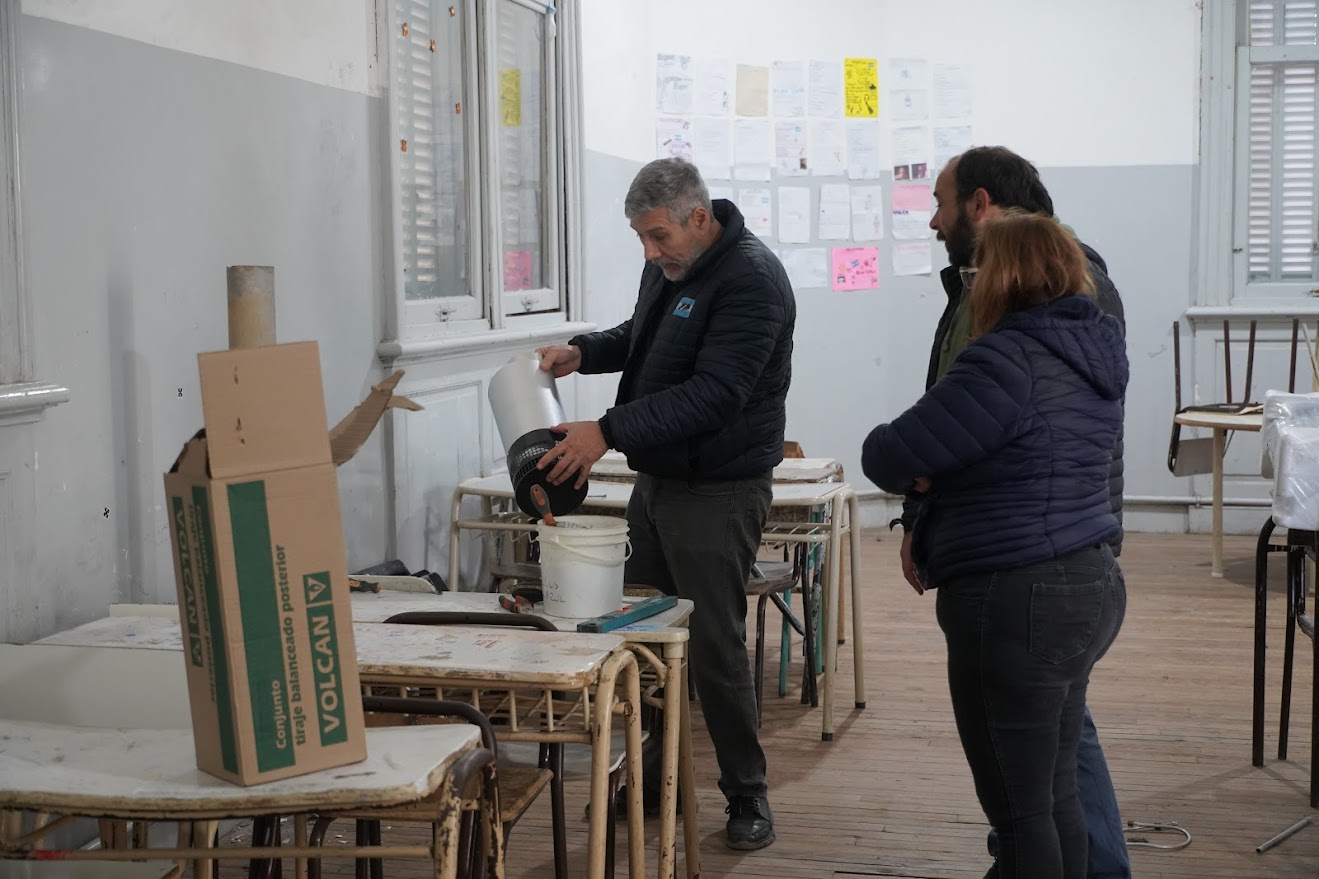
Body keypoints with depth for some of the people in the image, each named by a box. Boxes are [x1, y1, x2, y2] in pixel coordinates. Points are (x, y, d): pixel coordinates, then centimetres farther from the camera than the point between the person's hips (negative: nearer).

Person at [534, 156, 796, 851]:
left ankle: (747, 794, 14)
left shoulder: (751, 278, -20)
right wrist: (584, 352, 7)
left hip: (718, 493, -8)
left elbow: (713, 395, -27)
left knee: (714, 648, -3)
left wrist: (609, 433, -31)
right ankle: (654, 777, 27)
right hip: (656, 479, 9)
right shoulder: (667, 266, 9)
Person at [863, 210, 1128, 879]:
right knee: (1054, 796, 19)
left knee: (1018, 807, 2)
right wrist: (944, 472, 8)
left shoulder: (1007, 360, -20)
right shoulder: (1093, 352, 8)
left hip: (1017, 603, -9)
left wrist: (921, 471, 4)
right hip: (1087, 587, 9)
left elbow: (889, 456, -17)